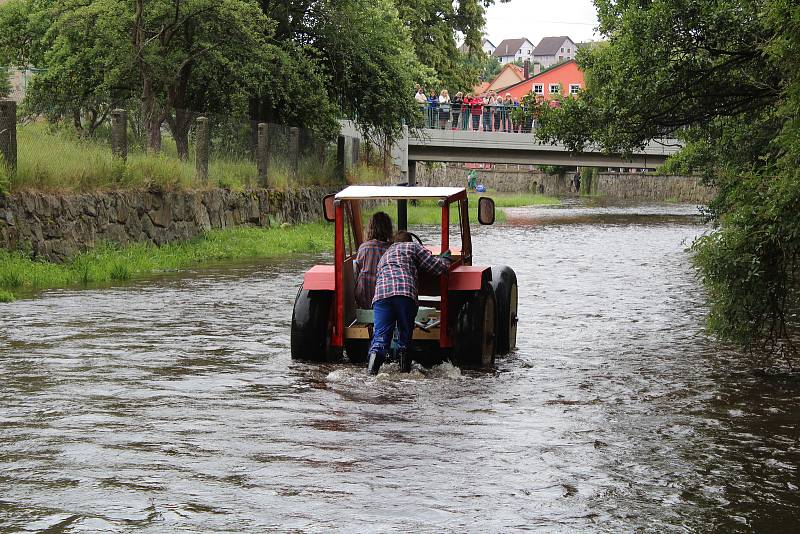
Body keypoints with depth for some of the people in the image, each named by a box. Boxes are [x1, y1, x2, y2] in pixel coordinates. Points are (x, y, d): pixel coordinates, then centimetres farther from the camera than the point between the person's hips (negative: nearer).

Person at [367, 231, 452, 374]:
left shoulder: (384, 256, 40)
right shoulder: (413, 247, 23)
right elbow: (437, 267, 16)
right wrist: (445, 258, 37)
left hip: (381, 293, 3)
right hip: (405, 292, -3)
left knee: (381, 333, -6)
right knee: (405, 332, 11)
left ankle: (376, 353, -30)